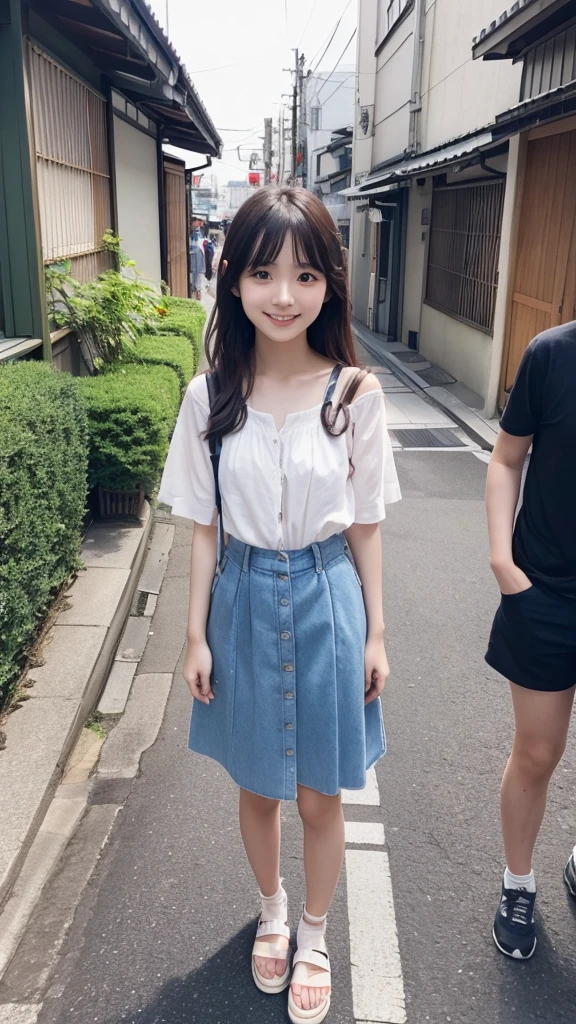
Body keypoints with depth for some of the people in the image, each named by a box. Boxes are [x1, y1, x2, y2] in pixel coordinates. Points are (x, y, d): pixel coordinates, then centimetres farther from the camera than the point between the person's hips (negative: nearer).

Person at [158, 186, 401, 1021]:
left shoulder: (355, 394, -11)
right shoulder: (211, 396, -8)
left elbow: (365, 525, -3)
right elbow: (204, 528, -1)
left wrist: (375, 632, 0)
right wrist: (197, 633, 0)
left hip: (327, 602, -1)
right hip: (245, 601, 1)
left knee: (320, 797, 15)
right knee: (257, 788, 21)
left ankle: (314, 936, 43)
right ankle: (271, 910, 51)